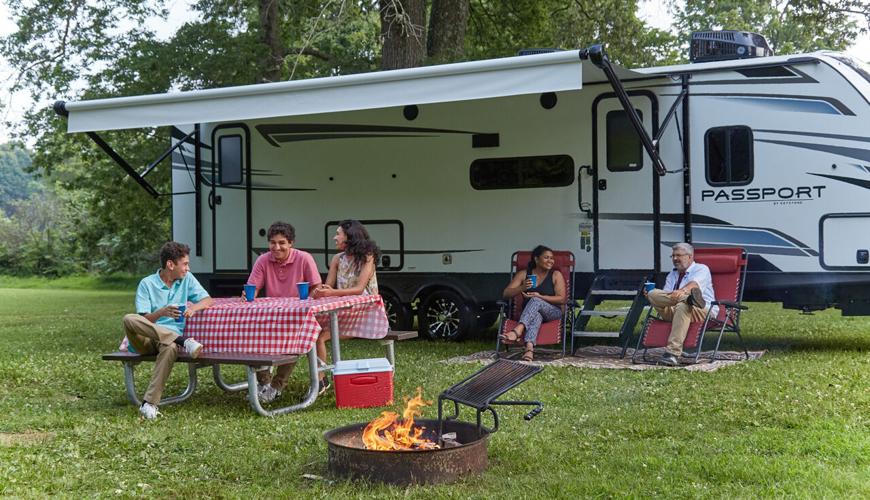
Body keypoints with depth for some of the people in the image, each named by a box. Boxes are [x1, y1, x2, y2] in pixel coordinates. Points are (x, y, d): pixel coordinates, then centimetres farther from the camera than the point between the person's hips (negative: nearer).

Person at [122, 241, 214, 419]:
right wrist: (161, 313, -28)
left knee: (170, 348, -38)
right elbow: (143, 319, -8)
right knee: (129, 319, -34)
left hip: (171, 337, 1)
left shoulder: (187, 279, 10)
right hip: (146, 339, -1)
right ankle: (183, 341, -41)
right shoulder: (147, 284, 0)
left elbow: (208, 301, 5)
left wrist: (193, 307, -17)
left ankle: (150, 403, -37)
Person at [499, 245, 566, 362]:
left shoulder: (556, 275, 6)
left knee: (535, 301, -34)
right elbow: (506, 294, 4)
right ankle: (529, 348, -62)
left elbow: (561, 299, -5)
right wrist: (522, 288, -15)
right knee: (536, 316, -37)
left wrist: (539, 296, -16)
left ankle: (517, 330, -58)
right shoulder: (523, 274, 10)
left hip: (552, 312, -1)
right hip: (529, 313, 1)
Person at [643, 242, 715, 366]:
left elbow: (695, 284, -17)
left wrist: (682, 291, -38)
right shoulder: (672, 275, 27)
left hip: (702, 311, -5)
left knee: (682, 307, -41)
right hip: (673, 311, 5)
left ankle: (673, 353, -50)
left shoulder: (701, 269, 7)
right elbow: (665, 295, 13)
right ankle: (690, 297, -44)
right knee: (653, 294, -19)